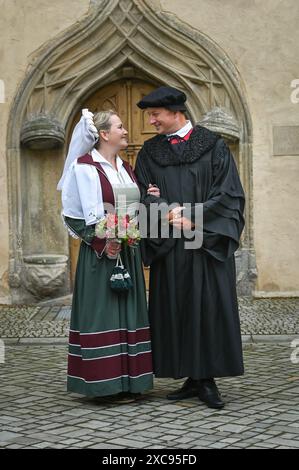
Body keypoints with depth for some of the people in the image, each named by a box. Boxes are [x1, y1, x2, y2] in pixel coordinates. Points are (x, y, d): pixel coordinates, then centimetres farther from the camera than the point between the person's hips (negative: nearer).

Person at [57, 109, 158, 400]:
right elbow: (77, 213, -11)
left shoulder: (125, 168, 16)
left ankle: (127, 379, 14)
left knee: (128, 310, 8)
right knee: (101, 311, -5)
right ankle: (104, 379, 1)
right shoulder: (84, 167, -7)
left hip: (128, 250, 8)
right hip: (99, 252, -7)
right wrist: (103, 241, -19)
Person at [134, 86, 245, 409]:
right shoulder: (149, 152, 11)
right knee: (175, 308, 2)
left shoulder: (213, 146, 2)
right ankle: (192, 378, 10)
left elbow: (228, 193, -3)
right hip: (168, 247, 3)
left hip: (209, 243, -3)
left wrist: (194, 219, -12)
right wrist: (170, 212, -15)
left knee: (209, 306, -3)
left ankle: (207, 379, 4)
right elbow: (143, 195, 4)